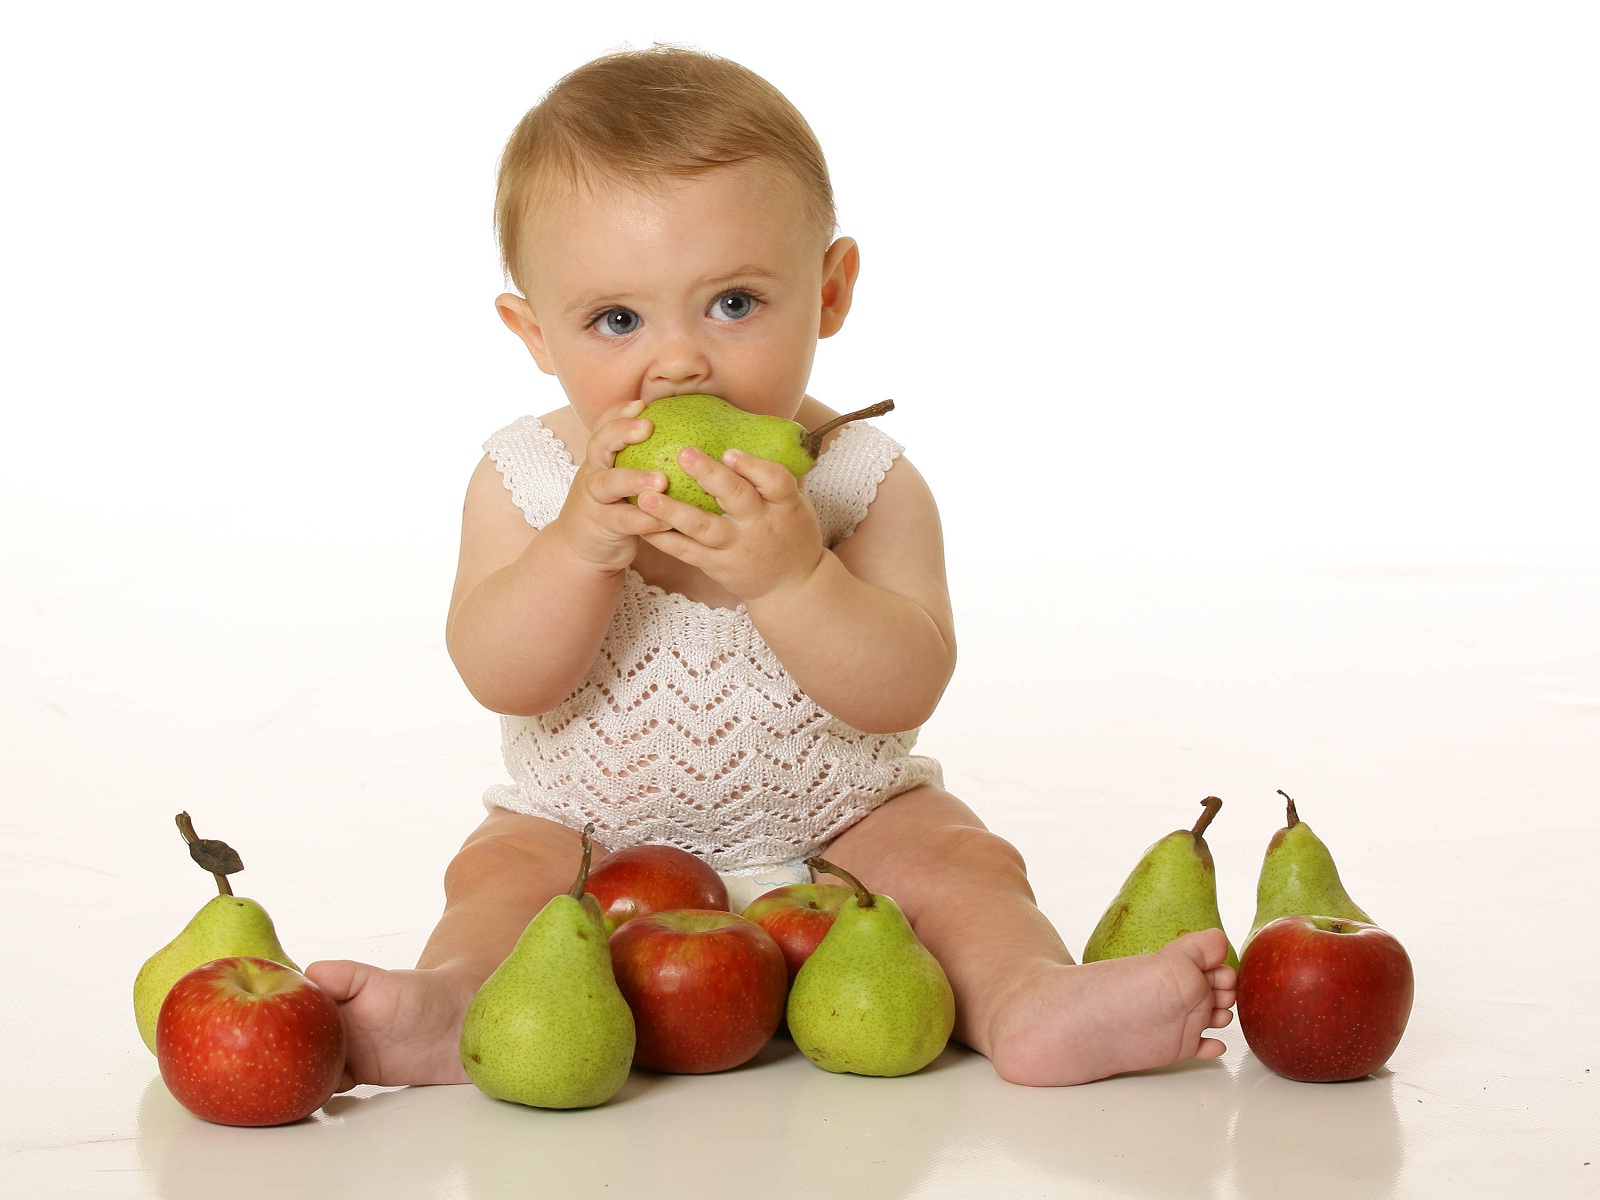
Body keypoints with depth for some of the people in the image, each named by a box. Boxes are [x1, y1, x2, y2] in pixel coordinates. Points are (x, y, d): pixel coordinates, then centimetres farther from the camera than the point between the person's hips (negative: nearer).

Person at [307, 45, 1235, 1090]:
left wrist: (789, 576, -42)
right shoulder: (527, 481, -10)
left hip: (839, 826, 0)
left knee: (957, 859, -22)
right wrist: (579, 545, -35)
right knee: (502, 872, -24)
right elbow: (501, 679, -19)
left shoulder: (864, 482, -15)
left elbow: (903, 690, -25)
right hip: (590, 834, 1)